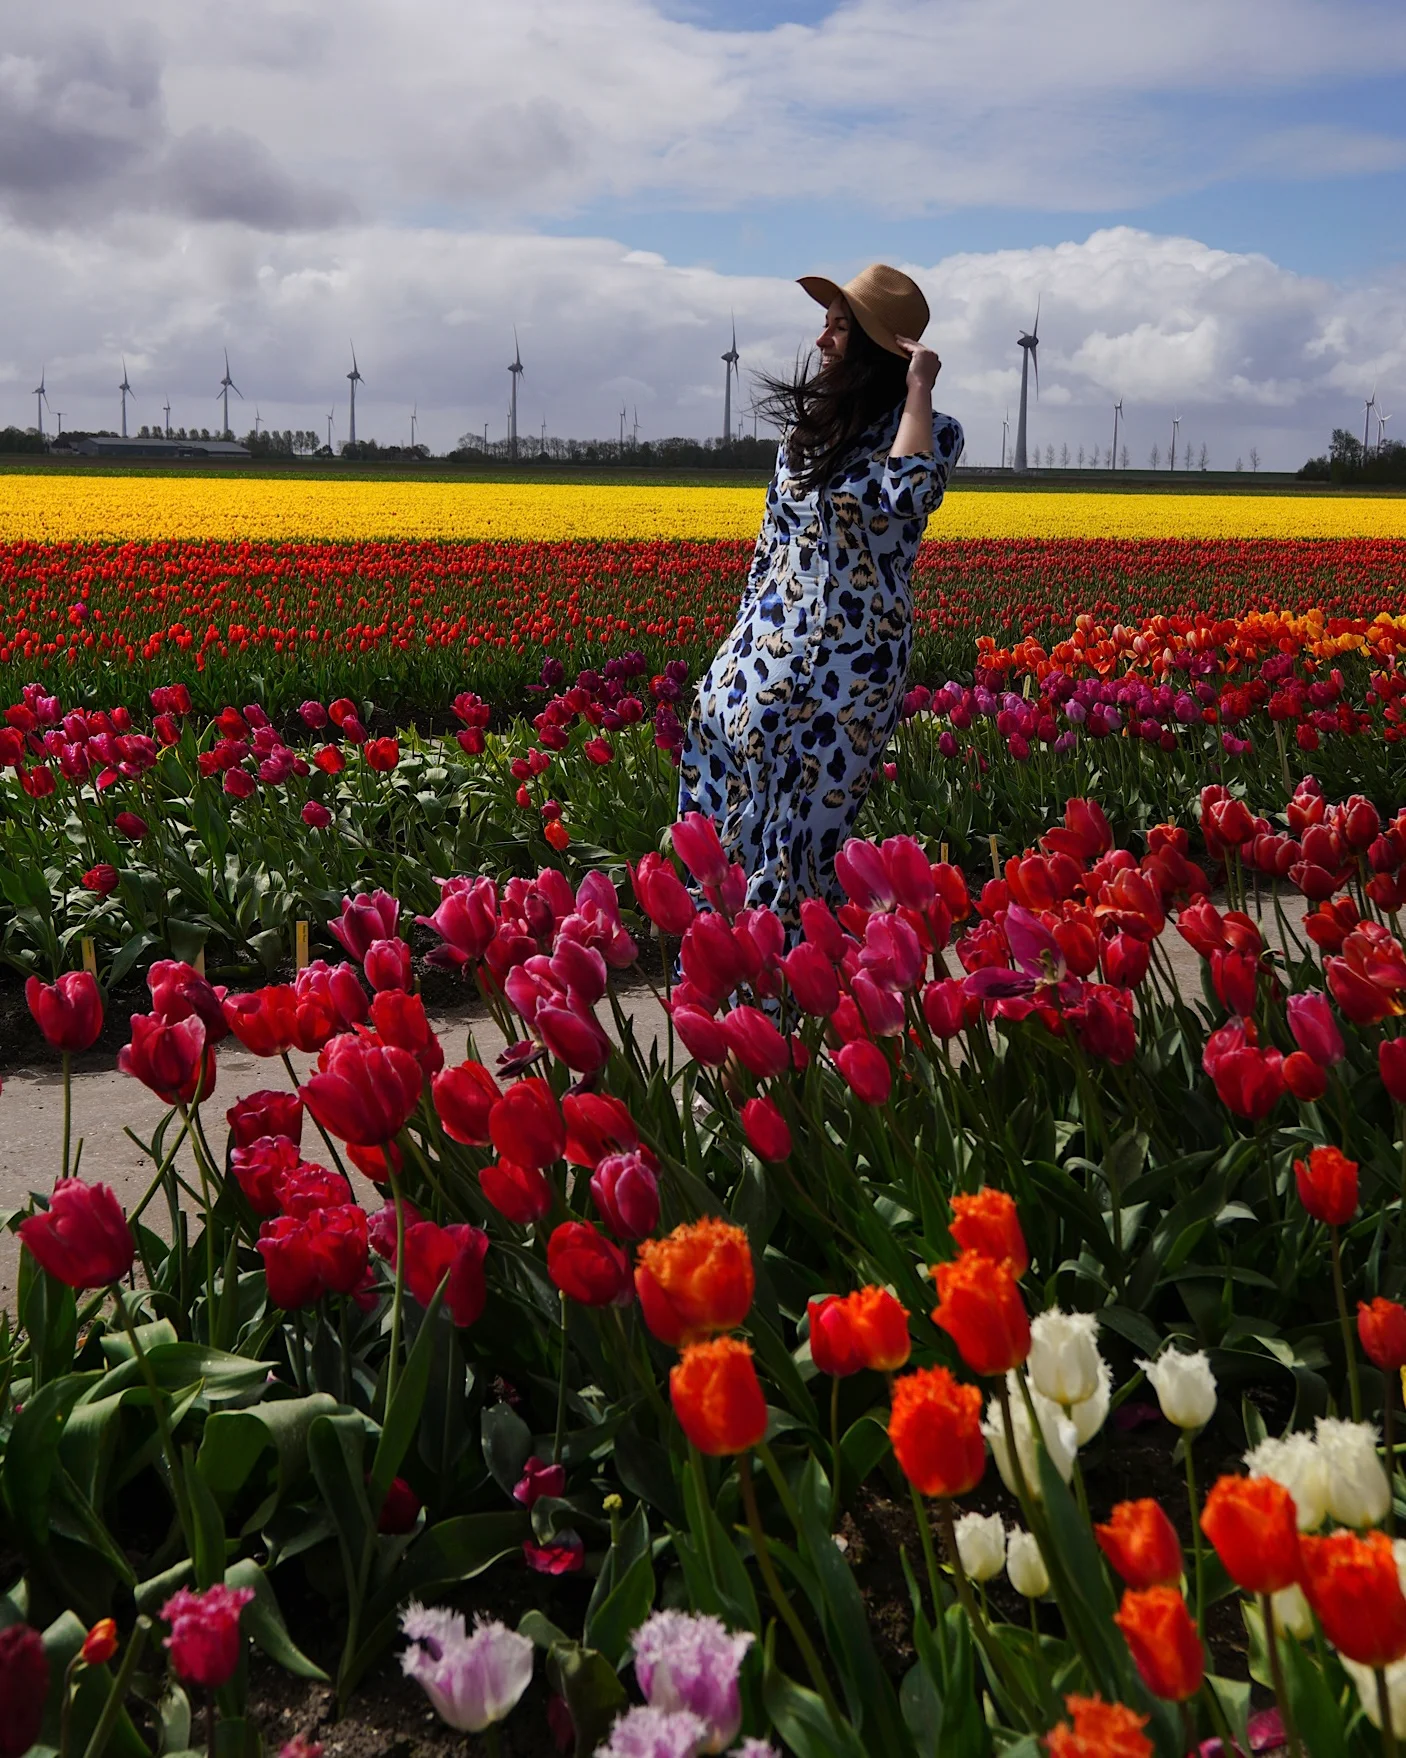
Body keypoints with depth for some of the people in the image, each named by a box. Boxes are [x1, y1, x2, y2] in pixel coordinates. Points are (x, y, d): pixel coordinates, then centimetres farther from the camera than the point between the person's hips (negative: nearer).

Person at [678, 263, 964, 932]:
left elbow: (908, 494, -29)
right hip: (770, 646, 6)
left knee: (799, 836, 0)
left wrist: (918, 390, -18)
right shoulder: (807, 424, 12)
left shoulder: (931, 432, -6)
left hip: (850, 665, -6)